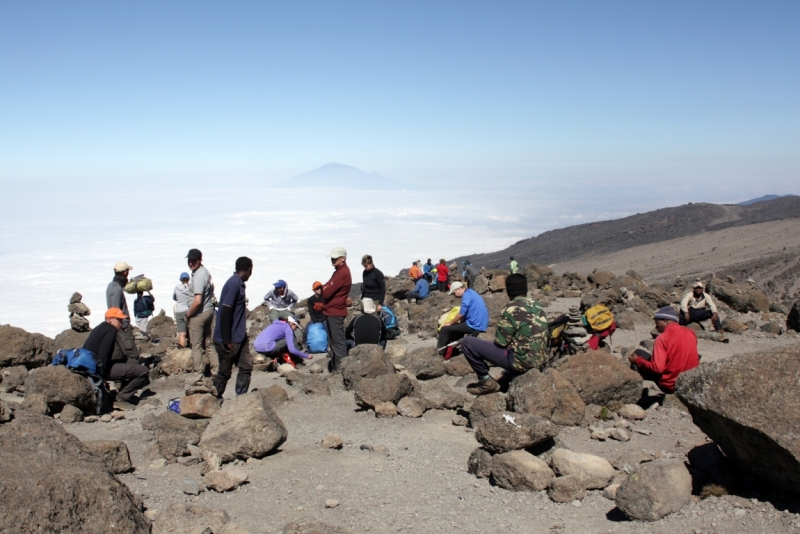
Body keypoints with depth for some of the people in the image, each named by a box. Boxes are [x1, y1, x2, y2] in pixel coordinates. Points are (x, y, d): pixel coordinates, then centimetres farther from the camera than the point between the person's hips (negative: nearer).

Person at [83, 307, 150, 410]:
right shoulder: (111, 330, -11)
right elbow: (103, 353, -23)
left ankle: (127, 395, 15)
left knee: (134, 362, 25)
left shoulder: (100, 328, 19)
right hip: (98, 368, -11)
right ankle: (120, 398, -9)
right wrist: (101, 375, -23)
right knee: (143, 371, -15)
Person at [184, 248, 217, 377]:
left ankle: (198, 375, 6)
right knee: (208, 343, 16)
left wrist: (188, 314, -14)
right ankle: (216, 370, 20)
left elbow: (197, 301, -28)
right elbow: (212, 288, 22)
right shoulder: (205, 271, 5)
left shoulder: (198, 276, -24)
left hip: (199, 314, -9)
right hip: (209, 310, 9)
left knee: (196, 346, 1)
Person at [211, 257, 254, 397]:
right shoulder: (233, 284, -19)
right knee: (224, 372, 3)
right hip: (230, 340, -9)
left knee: (246, 366, 9)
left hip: (240, 338, 9)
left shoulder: (239, 284, 10)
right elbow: (225, 313, -23)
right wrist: (227, 341, -22)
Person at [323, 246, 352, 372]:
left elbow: (327, 292, -21)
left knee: (338, 342, -7)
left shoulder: (342, 273, -18)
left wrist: (324, 289, 0)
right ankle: (335, 369, 22)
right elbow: (327, 287, 17)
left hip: (335, 313, -11)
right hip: (331, 311, 11)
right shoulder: (340, 271, 16)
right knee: (332, 342, 15)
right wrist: (326, 288, -5)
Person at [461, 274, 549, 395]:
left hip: (521, 361, -8)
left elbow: (500, 342, -13)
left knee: (467, 343, -7)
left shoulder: (511, 309, -16)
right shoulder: (537, 306, 7)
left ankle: (486, 381, 3)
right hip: (539, 363, 8)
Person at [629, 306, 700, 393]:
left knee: (638, 353, 8)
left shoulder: (662, 338, -15)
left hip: (670, 386, -6)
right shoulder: (691, 333, 3)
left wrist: (637, 360, -6)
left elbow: (657, 368, -21)